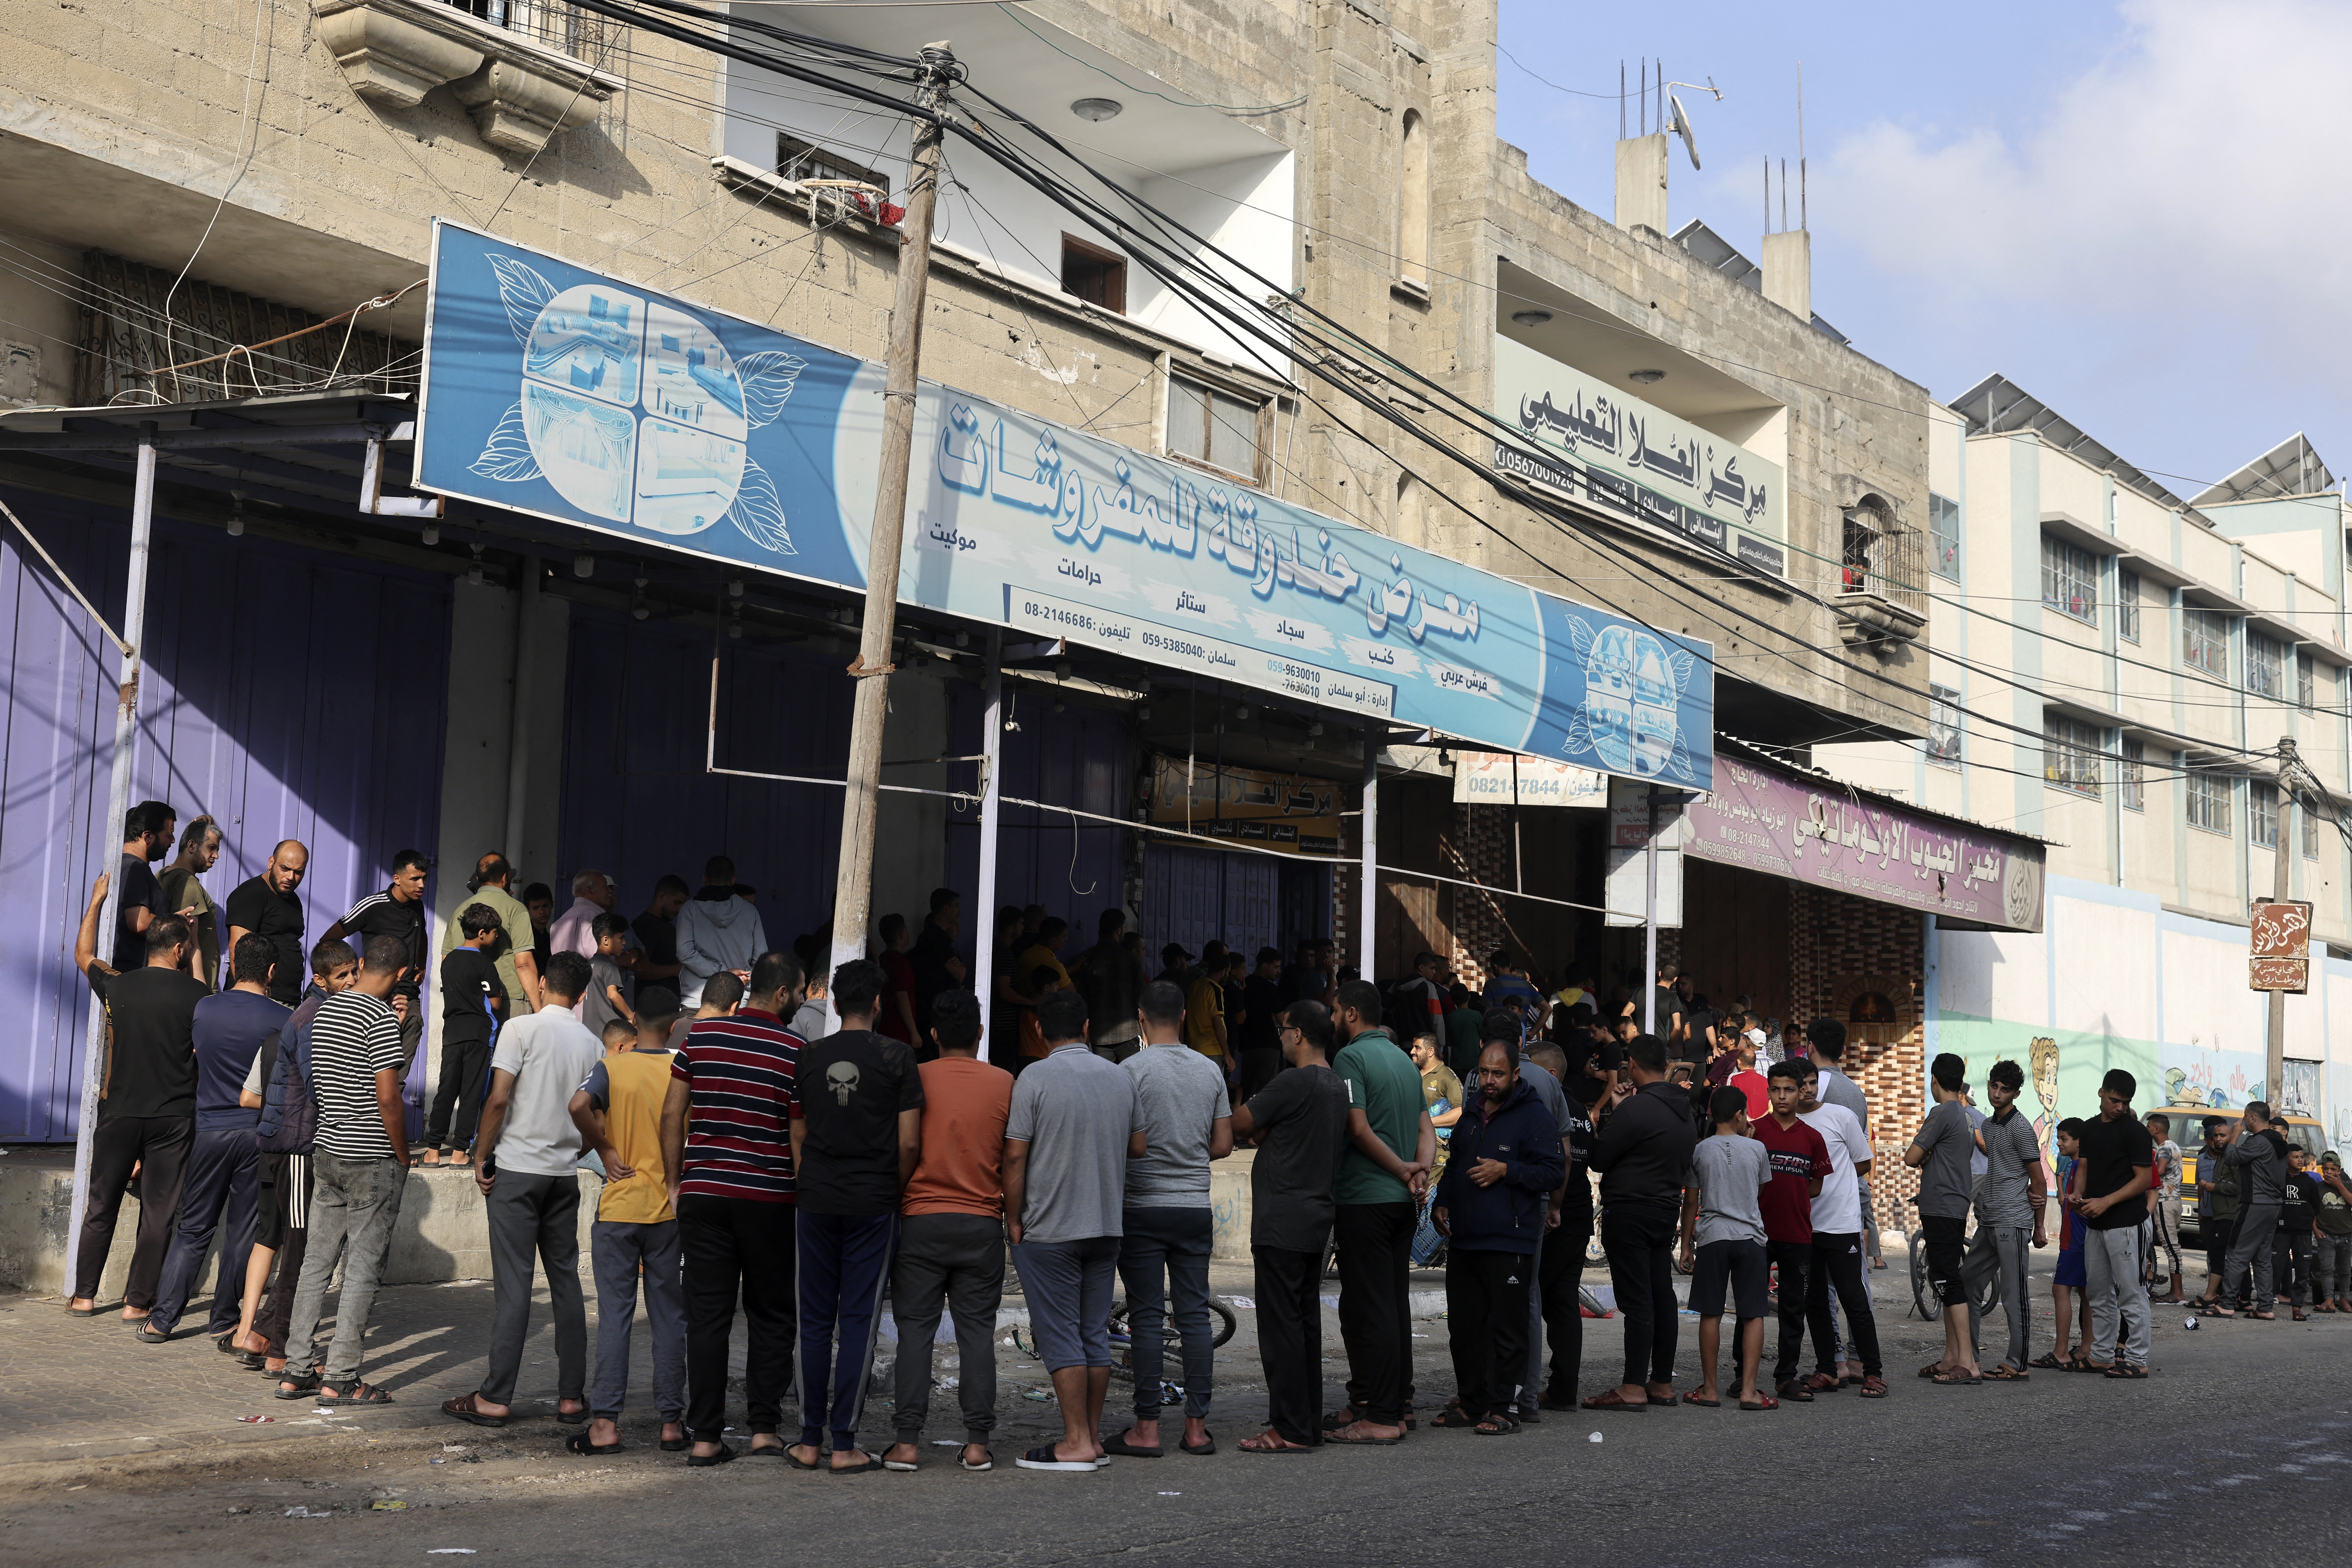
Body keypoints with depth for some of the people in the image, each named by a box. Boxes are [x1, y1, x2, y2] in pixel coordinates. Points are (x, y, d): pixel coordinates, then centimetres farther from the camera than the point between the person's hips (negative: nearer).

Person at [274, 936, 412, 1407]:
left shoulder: (324, 1010, 10)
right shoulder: (381, 1017, -14)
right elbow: (387, 1098, -18)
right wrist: (403, 1157, -8)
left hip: (327, 1152, 8)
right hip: (372, 1159, -8)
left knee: (317, 1262, 11)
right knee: (363, 1267, -1)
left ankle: (296, 1371, 14)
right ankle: (340, 1380, 0)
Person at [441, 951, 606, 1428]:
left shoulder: (521, 1029, -7)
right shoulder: (593, 1044, 7)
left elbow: (498, 1099, -13)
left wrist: (481, 1158, -4)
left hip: (517, 1168, -4)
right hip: (565, 1173, 4)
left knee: (513, 1283, -3)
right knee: (566, 1279, 9)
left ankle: (495, 1398, 0)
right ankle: (572, 1396, 10)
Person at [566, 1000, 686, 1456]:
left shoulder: (612, 1067, -5)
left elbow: (579, 1105, -24)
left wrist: (604, 1149, -11)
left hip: (618, 1207, -1)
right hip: (670, 1209, 1)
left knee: (615, 1316, 4)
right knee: (669, 1317, 9)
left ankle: (605, 1423, 2)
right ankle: (672, 1422, 11)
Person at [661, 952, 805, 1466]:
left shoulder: (700, 1034, 3)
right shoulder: (795, 1050, -6)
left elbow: (672, 1114, 5)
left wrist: (675, 1181, 12)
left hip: (702, 1193, 2)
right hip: (769, 1199, -2)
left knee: (707, 1317, 4)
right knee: (770, 1316, 11)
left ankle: (706, 1437, 4)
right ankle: (764, 1427, 10)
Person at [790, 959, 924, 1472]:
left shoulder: (810, 1057, 4)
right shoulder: (897, 1056, -5)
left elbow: (797, 1137, 9)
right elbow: (909, 1144, -7)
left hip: (817, 1200, 3)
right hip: (873, 1204, -3)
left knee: (816, 1321, 9)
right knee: (859, 1322, 1)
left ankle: (810, 1440, 12)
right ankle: (845, 1444, 2)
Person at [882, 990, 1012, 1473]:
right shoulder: (1004, 1084, 1)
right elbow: (1012, 1161, 5)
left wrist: (894, 1206, 15)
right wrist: (1013, 1214, 19)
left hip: (921, 1220, -1)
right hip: (982, 1223, 1)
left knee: (915, 1329, 3)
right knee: (977, 1330, 5)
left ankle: (908, 1442, 1)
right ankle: (977, 1443, 3)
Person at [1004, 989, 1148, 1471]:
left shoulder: (1036, 1077, -10)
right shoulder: (1121, 1077, 6)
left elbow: (1015, 1155, -12)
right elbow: (1140, 1147, 13)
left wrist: (1014, 1220, -3)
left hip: (1049, 1229, -5)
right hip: (1108, 1225, 5)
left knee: (1060, 1336, -1)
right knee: (1095, 1333, 11)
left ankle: (1077, 1443, -2)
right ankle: (1094, 1437, 15)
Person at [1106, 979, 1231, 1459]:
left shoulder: (1134, 1068, -9)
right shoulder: (1210, 1070, 6)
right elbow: (1224, 1144, 10)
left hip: (1143, 1208, -4)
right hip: (1196, 1207, 4)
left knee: (1146, 1317, -1)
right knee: (1195, 1315, 7)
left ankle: (1147, 1429, 1)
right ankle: (1197, 1425, 9)